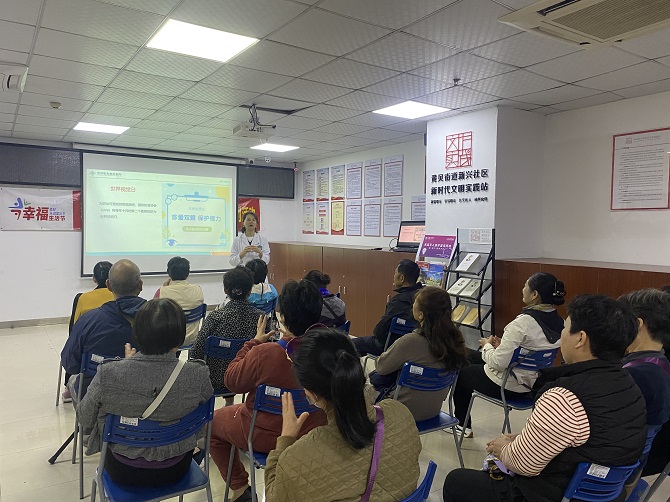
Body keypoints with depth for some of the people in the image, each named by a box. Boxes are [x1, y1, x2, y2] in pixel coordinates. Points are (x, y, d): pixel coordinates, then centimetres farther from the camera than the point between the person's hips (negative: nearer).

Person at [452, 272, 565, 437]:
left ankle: (462, 425, 33)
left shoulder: (523, 322, -31)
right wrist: (503, 345, 5)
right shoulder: (558, 322, -6)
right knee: (472, 357, 27)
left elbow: (498, 364, -29)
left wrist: (487, 346, -9)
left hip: (509, 386, -8)